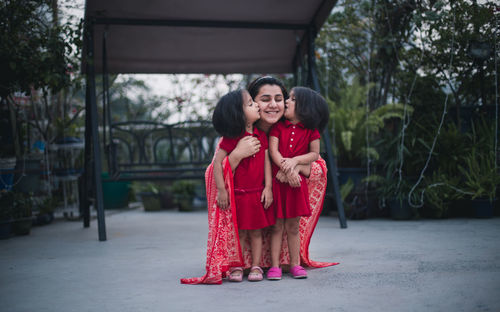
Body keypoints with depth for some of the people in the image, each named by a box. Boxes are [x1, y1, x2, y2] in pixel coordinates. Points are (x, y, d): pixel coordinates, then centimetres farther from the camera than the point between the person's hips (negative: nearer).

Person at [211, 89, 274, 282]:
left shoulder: (261, 135, 4)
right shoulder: (231, 137, -11)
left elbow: (266, 161, 6)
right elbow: (217, 162, -12)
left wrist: (268, 187, 0)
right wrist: (221, 190, -15)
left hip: (257, 194, 4)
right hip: (238, 193, -4)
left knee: (256, 231, 9)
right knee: (239, 233, 3)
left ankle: (256, 266, 18)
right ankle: (236, 267, 14)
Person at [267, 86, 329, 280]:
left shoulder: (311, 131, 4)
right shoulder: (278, 127, 3)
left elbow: (315, 154, 1)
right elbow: (273, 150, -6)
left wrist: (295, 160, -13)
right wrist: (285, 166, -20)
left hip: (297, 182, 0)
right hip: (277, 180, 0)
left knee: (293, 226, 8)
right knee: (277, 225, 3)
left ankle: (295, 264, 19)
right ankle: (275, 266, 8)